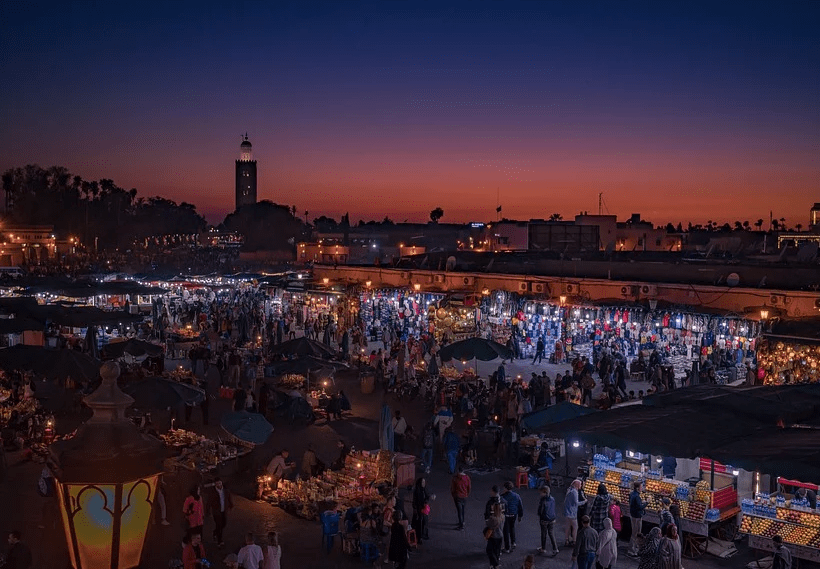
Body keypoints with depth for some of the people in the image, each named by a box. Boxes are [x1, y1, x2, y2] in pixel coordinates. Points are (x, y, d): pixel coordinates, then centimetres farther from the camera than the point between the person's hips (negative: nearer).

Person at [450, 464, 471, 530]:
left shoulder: (455, 478, -15)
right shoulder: (467, 478, -9)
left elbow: (452, 488, -7)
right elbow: (469, 488, 1)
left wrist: (453, 495, 9)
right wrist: (467, 495, 16)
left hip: (457, 496, -3)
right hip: (465, 496, 3)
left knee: (459, 510, 2)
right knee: (462, 509, 21)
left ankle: (461, 525, 4)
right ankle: (462, 522, 35)